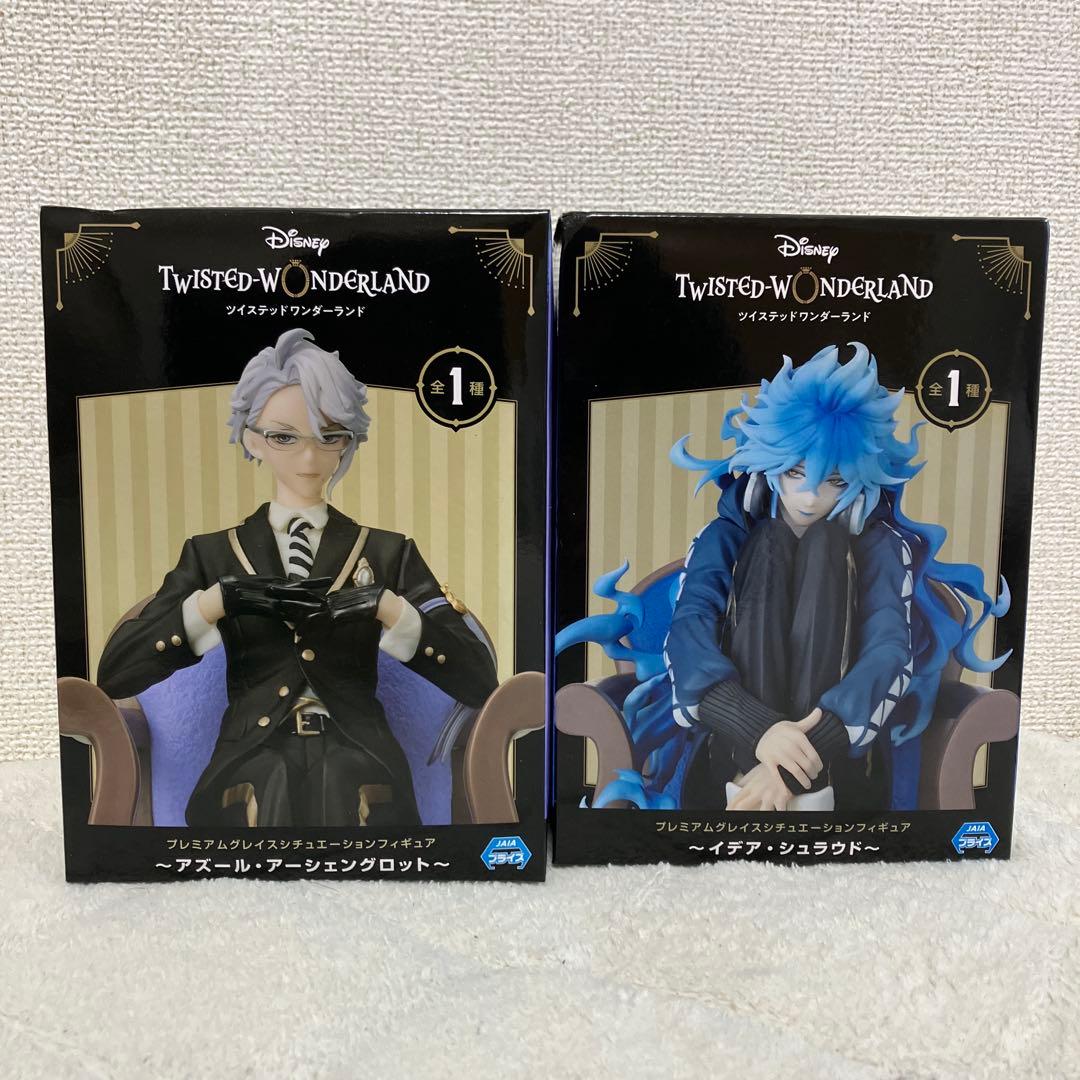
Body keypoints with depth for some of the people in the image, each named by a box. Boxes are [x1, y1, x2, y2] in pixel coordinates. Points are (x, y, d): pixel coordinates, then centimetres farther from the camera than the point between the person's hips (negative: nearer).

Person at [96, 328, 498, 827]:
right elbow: (113, 675, -2)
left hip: (363, 785, 0)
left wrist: (385, 606, -14)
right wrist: (220, 598, -13)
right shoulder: (211, 553, 8)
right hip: (248, 784, 0)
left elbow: (479, 683, -3)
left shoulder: (389, 552, 6)